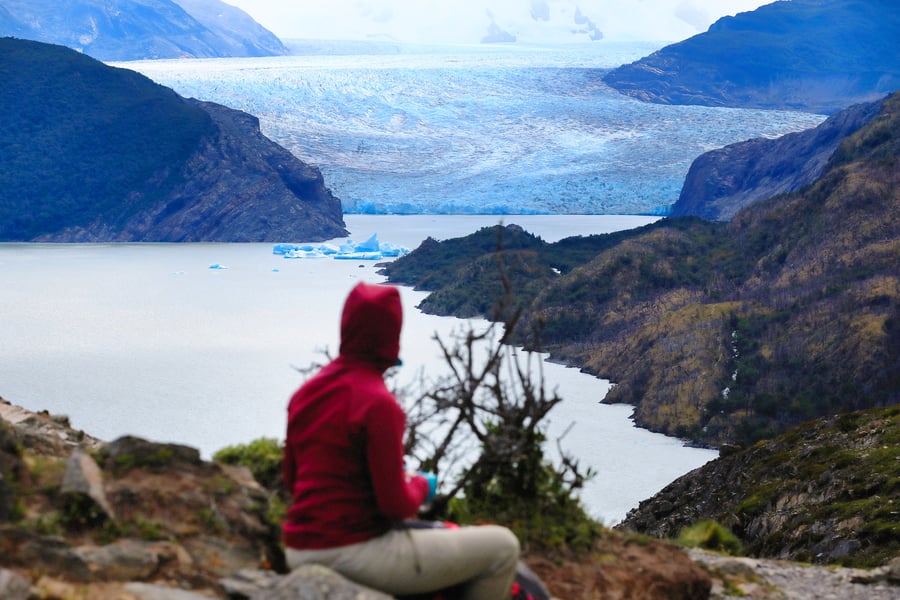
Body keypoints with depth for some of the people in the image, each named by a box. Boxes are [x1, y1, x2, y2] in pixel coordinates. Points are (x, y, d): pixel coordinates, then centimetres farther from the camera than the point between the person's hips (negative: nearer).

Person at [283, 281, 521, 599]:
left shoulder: (305, 393, 5)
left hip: (302, 551, 8)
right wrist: (420, 486, 7)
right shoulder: (379, 404, -18)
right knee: (502, 547, 3)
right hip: (354, 557, -8)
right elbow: (396, 505, -16)